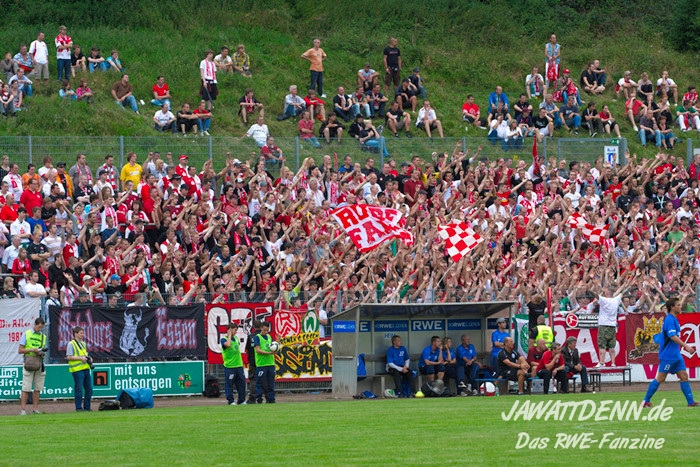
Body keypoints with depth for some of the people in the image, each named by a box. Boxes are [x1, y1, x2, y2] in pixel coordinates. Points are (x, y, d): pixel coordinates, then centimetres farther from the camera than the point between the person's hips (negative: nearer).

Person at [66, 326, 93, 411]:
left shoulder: (83, 344, 20)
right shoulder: (71, 344, -5)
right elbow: (68, 357, -12)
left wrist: (89, 358, 8)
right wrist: (80, 358, -17)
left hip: (86, 368, 8)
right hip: (77, 369, -8)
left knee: (89, 389, 7)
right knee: (79, 389, -6)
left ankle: (87, 407, 15)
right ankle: (79, 407, 1)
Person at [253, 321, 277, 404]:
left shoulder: (269, 337, 16)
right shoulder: (257, 337, -3)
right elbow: (258, 350, -11)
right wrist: (268, 353, -20)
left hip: (270, 363, 6)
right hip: (261, 364, -6)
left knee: (270, 383, 6)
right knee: (260, 383, -4)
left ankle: (270, 399, 10)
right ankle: (259, 399, 1)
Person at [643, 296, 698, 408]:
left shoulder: (674, 318, 10)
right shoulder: (669, 320, -18)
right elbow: (672, 336, -26)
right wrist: (686, 346, -28)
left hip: (676, 355, 10)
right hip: (668, 356, -10)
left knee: (684, 376, 3)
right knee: (660, 378, -4)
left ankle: (691, 402, 2)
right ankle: (646, 401, 5)